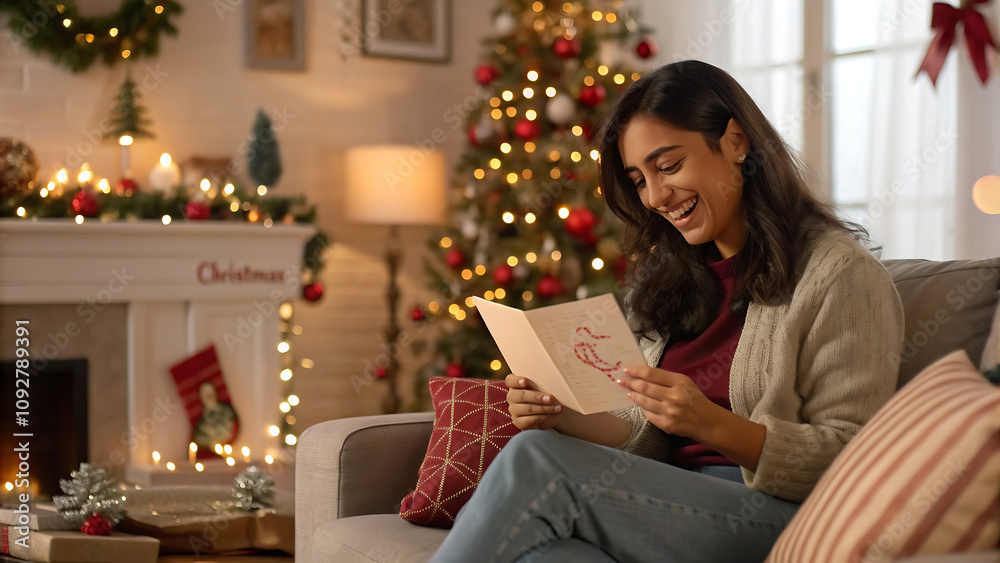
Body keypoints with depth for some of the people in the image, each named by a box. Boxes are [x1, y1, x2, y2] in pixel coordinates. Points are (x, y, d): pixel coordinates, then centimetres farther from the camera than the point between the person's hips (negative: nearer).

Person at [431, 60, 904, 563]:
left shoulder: (839, 275, -3)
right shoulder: (669, 275, 20)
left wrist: (714, 425, -22)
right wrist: (566, 420, -1)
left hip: (777, 520, -5)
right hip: (675, 510, 5)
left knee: (533, 461, -25)